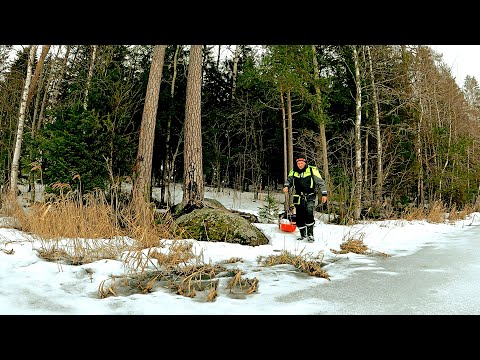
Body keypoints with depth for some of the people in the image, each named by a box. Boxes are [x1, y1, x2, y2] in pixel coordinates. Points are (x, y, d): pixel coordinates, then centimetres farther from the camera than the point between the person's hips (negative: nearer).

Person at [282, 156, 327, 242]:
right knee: (299, 216, 5)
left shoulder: (312, 170, -6)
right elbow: (289, 180, 15)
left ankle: (310, 234, -15)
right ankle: (303, 235, 20)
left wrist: (324, 194, -8)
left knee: (309, 212, -23)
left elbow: (320, 182, -3)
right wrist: (286, 186, -8)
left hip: (310, 196, -4)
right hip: (299, 197, 4)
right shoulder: (293, 171, 4)